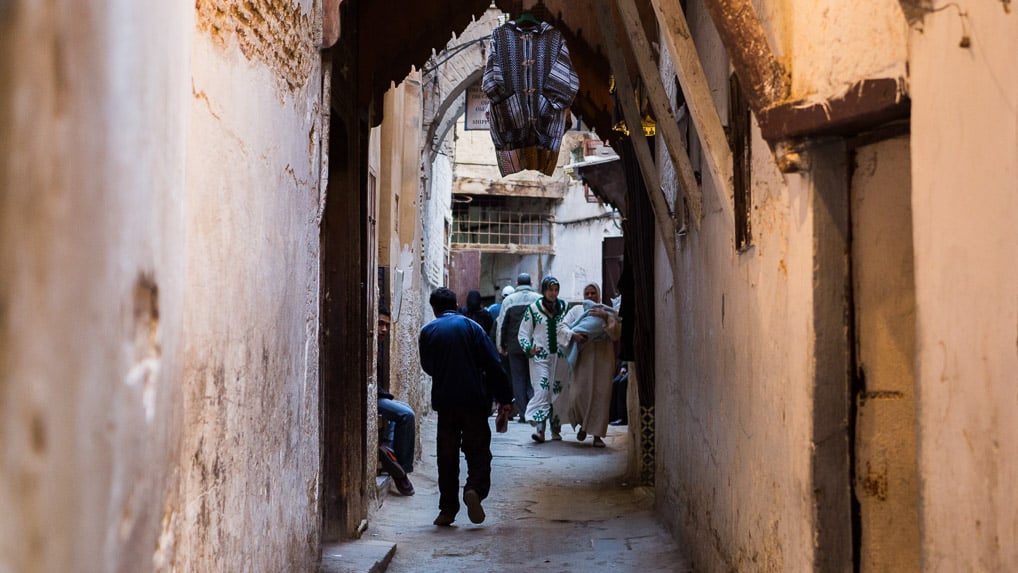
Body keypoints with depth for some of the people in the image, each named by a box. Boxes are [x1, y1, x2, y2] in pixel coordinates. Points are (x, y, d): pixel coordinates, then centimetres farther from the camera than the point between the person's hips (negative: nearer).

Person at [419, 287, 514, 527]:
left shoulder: (428, 332, 4)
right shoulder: (470, 326, 0)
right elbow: (492, 364, -5)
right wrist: (504, 397, -1)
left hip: (444, 401, 2)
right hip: (474, 399, -1)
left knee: (447, 455, 8)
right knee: (478, 451, 4)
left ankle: (447, 508, 7)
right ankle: (475, 489, -21)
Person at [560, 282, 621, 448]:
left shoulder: (608, 312, 11)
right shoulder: (576, 310, 13)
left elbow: (616, 334, -1)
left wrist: (605, 318, -14)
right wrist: (574, 335, -16)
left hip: (602, 358, 0)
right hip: (582, 358, 0)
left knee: (601, 395, -5)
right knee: (578, 394, -8)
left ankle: (597, 434, 4)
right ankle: (583, 425, 19)